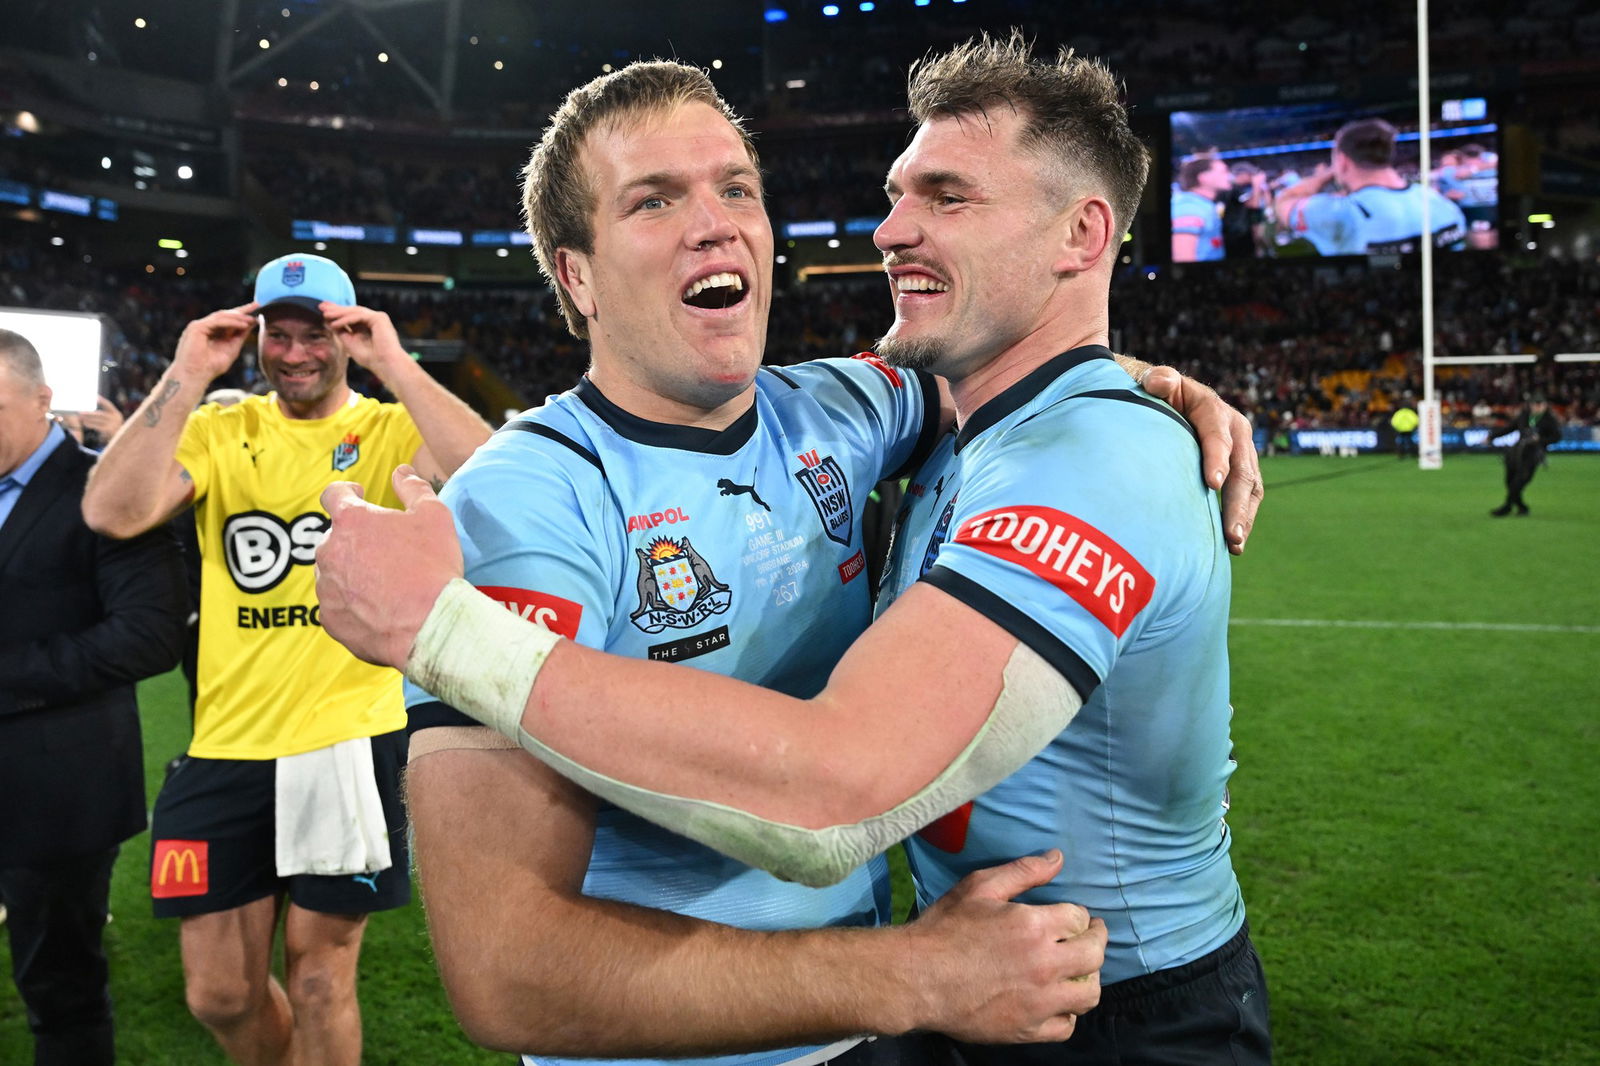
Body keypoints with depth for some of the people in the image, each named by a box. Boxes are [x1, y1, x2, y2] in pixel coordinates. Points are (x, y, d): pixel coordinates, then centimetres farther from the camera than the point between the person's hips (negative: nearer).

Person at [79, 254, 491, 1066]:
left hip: (348, 742, -3)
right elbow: (111, 513, -11)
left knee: (318, 976, 11)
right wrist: (185, 377, -14)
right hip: (227, 749, 3)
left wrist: (395, 365, -22)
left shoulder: (390, 429, -2)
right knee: (218, 993, 13)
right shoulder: (218, 429, 5)